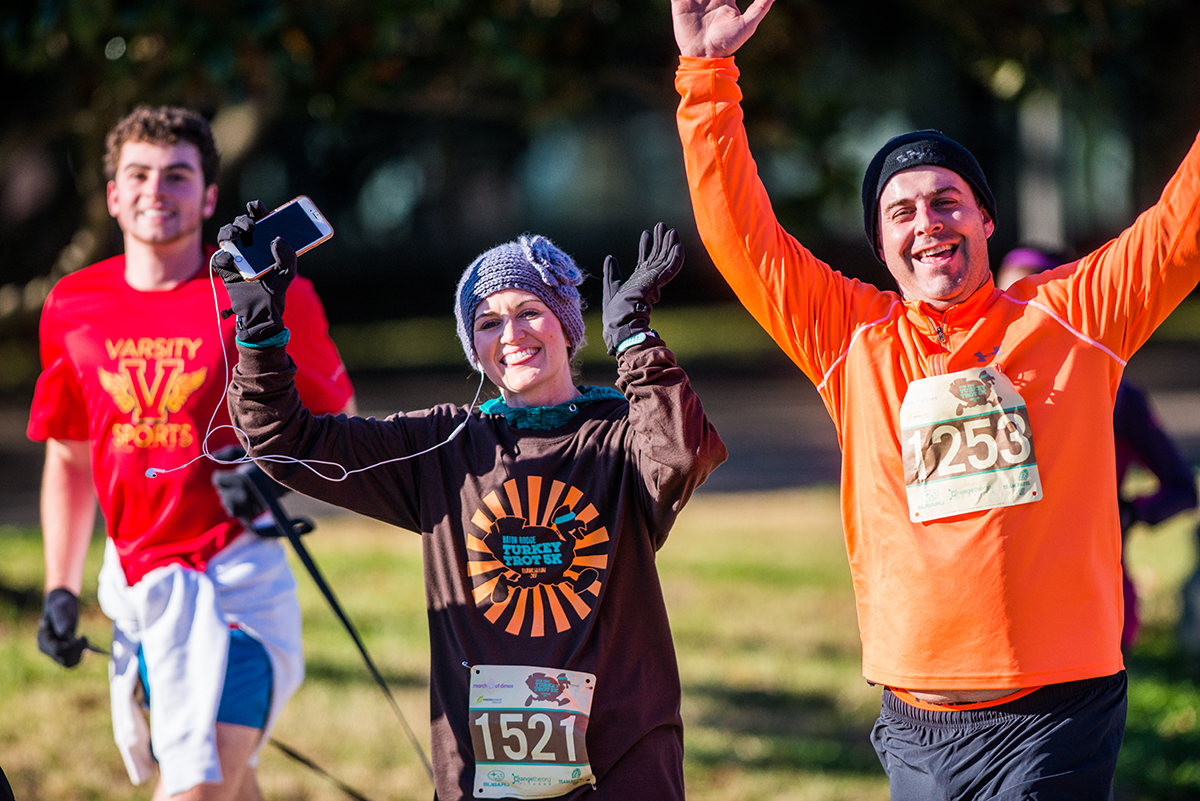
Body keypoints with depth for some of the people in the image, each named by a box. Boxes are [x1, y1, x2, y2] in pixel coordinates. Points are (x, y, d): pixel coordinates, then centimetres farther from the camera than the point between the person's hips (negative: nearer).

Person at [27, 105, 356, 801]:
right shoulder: (73, 307, 5)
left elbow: (338, 419, 7)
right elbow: (69, 458, 18)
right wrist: (60, 590, 13)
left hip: (236, 579, -5)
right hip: (135, 579, 5)